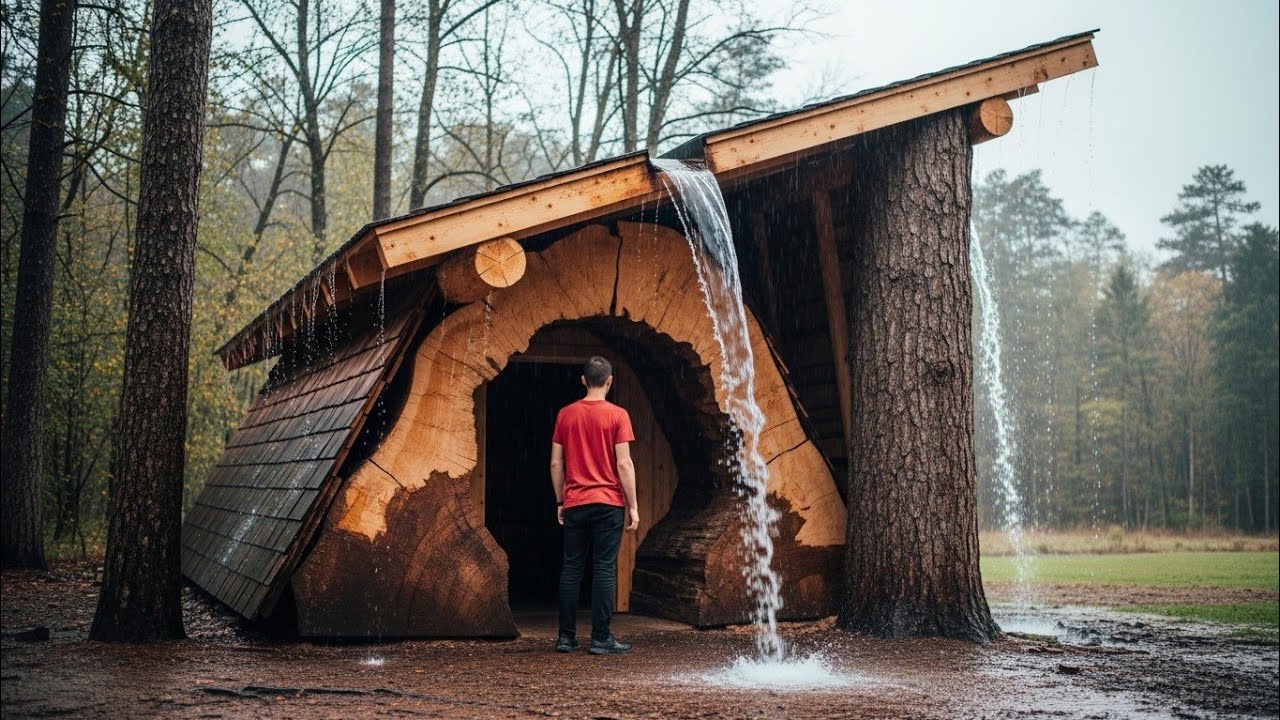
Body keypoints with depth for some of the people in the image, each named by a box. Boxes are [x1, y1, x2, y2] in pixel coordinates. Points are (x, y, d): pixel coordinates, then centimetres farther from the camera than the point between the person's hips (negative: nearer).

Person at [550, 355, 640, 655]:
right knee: (604, 569, -1)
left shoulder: (565, 414, 5)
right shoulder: (617, 415, -5)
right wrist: (633, 506, -3)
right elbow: (624, 464, -9)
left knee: (571, 569, 8)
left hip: (574, 504, 3)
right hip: (608, 503, -3)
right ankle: (601, 639, -1)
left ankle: (566, 637, 10)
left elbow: (556, 463, 7)